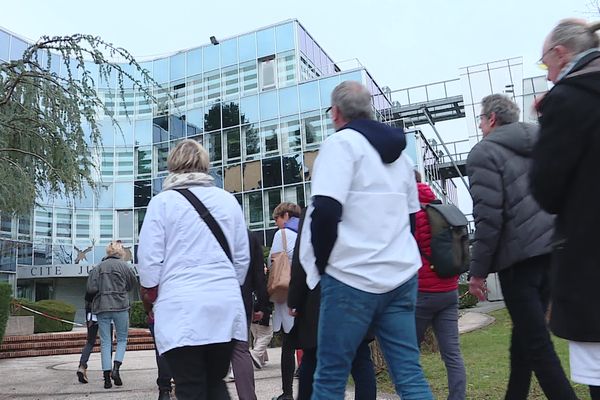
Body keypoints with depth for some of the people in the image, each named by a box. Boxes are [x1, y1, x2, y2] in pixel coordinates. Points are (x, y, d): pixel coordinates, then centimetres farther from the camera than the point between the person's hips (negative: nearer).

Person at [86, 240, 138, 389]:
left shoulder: (98, 267, 5)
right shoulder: (123, 265, -2)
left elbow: (91, 289, -3)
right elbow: (133, 284, 8)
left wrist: (102, 290, 16)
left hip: (101, 307, 3)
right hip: (120, 306, -2)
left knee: (105, 342, 7)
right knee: (122, 339, 11)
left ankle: (107, 377, 6)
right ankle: (116, 368, -7)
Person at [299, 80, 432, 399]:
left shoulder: (342, 142, -7)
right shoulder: (399, 151, 18)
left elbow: (326, 209, -18)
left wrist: (322, 263, -5)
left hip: (352, 277, -7)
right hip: (401, 275, 7)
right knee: (409, 374, 8)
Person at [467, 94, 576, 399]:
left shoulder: (484, 152, -7)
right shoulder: (540, 146, 16)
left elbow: (489, 216, -16)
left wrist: (478, 270, -10)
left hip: (519, 256, -8)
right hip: (551, 249, 8)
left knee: (535, 343, -3)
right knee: (526, 332, 18)